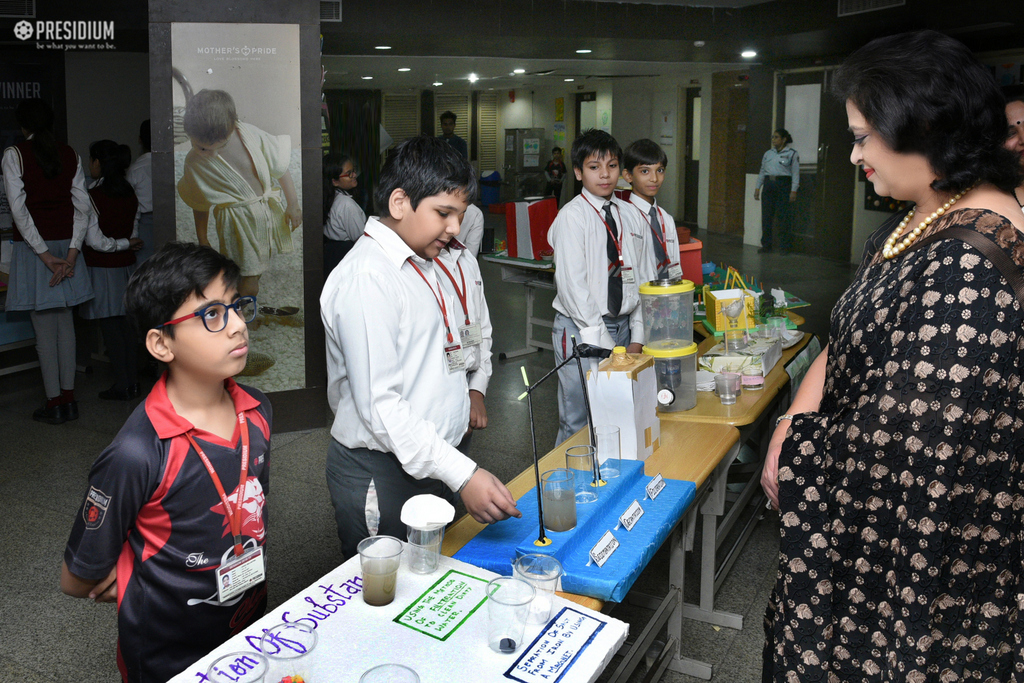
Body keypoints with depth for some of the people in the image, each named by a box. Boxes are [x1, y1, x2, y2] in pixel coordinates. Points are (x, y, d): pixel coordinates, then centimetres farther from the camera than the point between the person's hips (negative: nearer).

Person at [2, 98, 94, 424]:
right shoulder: (70, 155, 6)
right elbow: (83, 205, 0)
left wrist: (45, 255, -12)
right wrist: (72, 252, -5)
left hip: (33, 246, -4)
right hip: (66, 243, 4)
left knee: (44, 326, 1)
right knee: (65, 322, 10)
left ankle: (54, 404, 6)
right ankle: (68, 399, 14)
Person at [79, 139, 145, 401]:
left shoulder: (94, 197, -15)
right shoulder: (130, 194, 4)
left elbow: (94, 240, -16)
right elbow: (134, 234, 8)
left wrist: (122, 244, -5)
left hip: (102, 269, -6)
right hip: (127, 266, 6)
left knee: (110, 327, 0)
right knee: (127, 324, 11)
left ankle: (121, 385, 4)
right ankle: (132, 382, 16)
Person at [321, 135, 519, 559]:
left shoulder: (422, 264, 13)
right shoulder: (366, 277, -19)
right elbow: (379, 405, -25)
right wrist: (462, 474, -28)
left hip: (432, 464, 9)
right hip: (382, 475, -9)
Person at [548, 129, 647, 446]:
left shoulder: (628, 214, 10)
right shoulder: (572, 217, -8)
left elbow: (637, 278, 11)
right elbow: (572, 285, -14)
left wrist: (637, 337, 5)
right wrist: (603, 342, -16)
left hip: (622, 327, 6)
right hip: (582, 330, -6)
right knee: (577, 423, 0)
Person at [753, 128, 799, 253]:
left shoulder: (792, 154, 1)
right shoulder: (768, 154, 16)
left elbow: (795, 174, -4)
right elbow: (762, 172, 19)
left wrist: (793, 191, -12)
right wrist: (757, 188, 12)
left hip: (783, 185, -5)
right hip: (768, 185, 5)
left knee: (783, 217, -5)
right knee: (766, 216, 3)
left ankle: (784, 246, 2)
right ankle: (766, 245, 11)